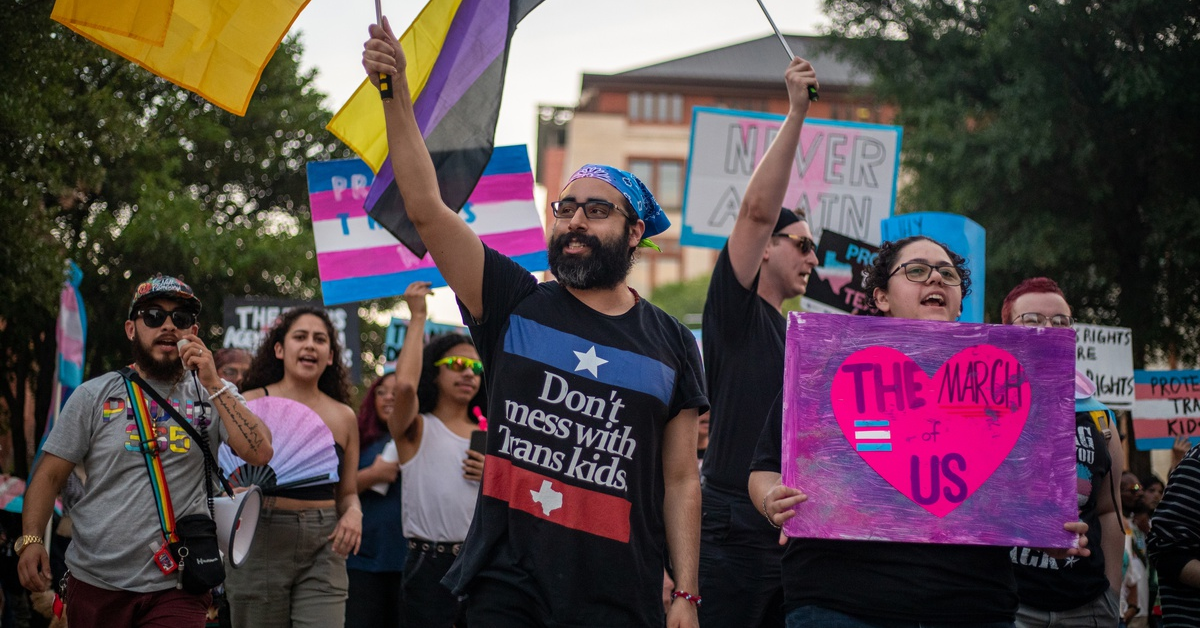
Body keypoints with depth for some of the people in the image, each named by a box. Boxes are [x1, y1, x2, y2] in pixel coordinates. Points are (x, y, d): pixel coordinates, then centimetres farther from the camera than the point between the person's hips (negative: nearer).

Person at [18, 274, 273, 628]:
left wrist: (213, 385, -12)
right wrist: (31, 540, -12)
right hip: (94, 584, 1)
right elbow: (50, 476, 4)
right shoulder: (94, 396, 6)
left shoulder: (215, 396, 6)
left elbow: (260, 453, -9)